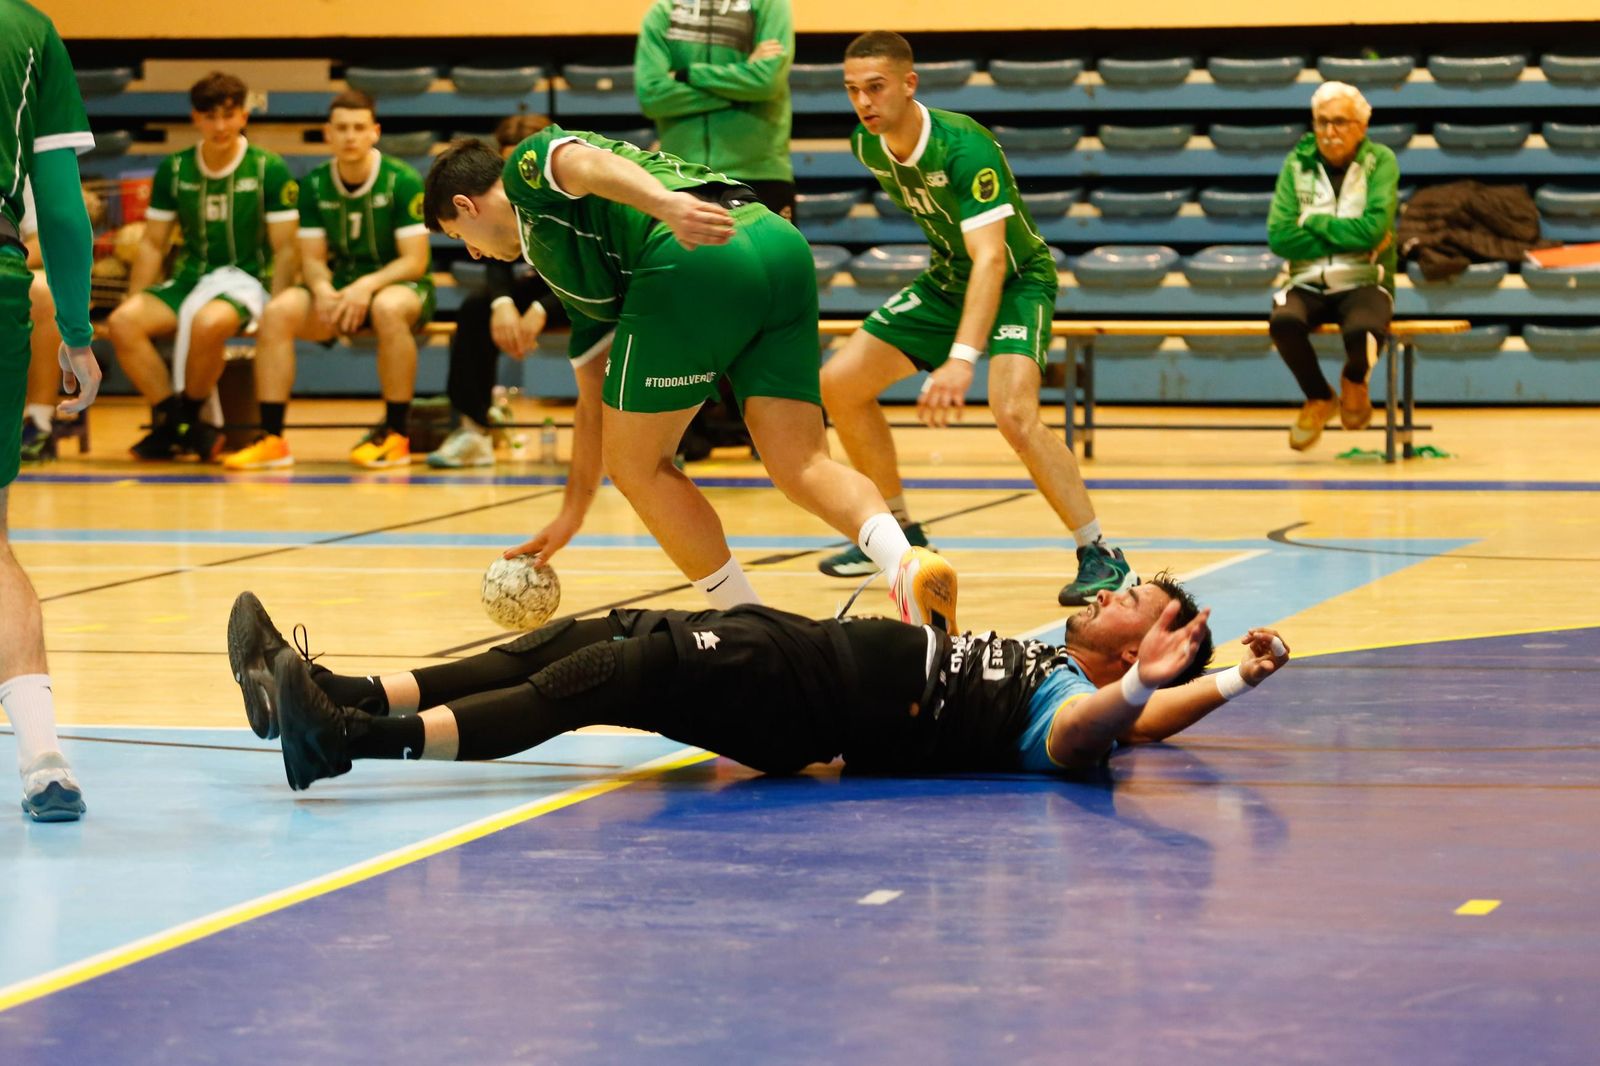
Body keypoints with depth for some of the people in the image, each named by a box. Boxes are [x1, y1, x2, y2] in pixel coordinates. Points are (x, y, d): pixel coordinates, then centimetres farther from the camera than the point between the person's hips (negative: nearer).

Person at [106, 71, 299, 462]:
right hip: (187, 282, 4)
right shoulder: (174, 170, 8)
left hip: (245, 283, -4)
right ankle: (173, 423, -17)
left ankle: (186, 420, -14)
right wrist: (134, 302, 2)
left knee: (207, 322, -39)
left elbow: (284, 249, -3)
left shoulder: (269, 170, -2)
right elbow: (153, 244, 13)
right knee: (122, 322, -26)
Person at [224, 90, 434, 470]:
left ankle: (396, 433, -27)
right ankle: (271, 438, -23)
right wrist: (323, 290, -22)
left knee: (388, 309, -40)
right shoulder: (314, 185, 1)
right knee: (277, 312, -23)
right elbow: (312, 259, 2)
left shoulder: (402, 181, -12)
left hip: (399, 284, -4)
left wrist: (367, 286, -30)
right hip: (340, 286, 4)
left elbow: (415, 261, -14)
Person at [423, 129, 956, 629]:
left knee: (636, 463, 8)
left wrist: (667, 203, -26)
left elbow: (590, 165, -5)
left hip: (695, 257, -8)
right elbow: (593, 400, 46)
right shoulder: (570, 269, 40)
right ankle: (908, 565, -23)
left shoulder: (528, 165, 20)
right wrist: (572, 513, 54)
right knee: (802, 465, 4)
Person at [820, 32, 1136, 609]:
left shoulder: (964, 147, -33)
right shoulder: (867, 144, -9)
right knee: (840, 384, 2)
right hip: (948, 279, 8)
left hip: (1017, 279, -8)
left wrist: (961, 360, -53)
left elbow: (991, 258, -42)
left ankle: (1102, 560, -19)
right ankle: (902, 536, 19)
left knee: (1014, 414, -31)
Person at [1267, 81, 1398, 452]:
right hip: (1308, 284, 2)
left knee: (1362, 332, -37)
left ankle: (1355, 381, 6)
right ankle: (1318, 397, -1)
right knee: (1283, 321, -34)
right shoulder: (1297, 164, 4)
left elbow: (1373, 228, -16)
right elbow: (1279, 236, -7)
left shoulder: (1380, 161, -1)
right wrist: (1350, 240, -12)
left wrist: (1313, 221, -9)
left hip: (1363, 284, -2)